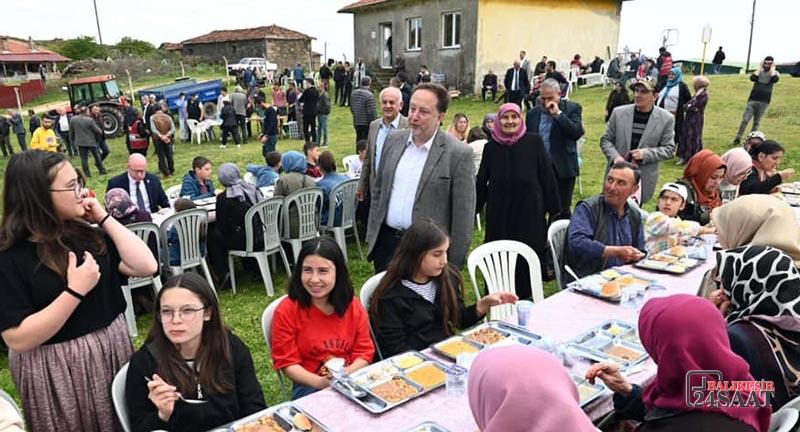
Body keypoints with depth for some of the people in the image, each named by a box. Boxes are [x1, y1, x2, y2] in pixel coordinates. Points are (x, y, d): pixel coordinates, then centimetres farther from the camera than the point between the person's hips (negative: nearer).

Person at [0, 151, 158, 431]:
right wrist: (75, 291, -27)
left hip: (113, 349, 6)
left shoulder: (85, 232, 1)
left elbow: (146, 267, -8)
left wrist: (105, 219, -8)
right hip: (58, 372, -5)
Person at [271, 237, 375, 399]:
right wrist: (320, 382, -21)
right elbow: (287, 362, -6)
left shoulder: (353, 305, 0)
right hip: (309, 385, -3)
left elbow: (365, 351, 3)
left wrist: (347, 374, -17)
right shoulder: (286, 311, -8)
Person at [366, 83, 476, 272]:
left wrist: (453, 264, -9)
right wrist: (371, 235, 11)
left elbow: (463, 216, -11)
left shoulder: (459, 154, -12)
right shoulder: (394, 139, 5)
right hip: (385, 242, 5)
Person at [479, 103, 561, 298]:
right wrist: (474, 208, 9)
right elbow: (481, 180, 8)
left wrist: (554, 208, -1)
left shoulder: (534, 142, -4)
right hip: (498, 212, 2)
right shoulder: (491, 147, 2)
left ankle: (526, 295, 24)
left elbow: (547, 175, -2)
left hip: (530, 210, -1)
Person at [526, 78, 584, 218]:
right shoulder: (533, 113, 7)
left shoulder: (572, 108, -3)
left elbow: (577, 133, -18)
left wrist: (558, 113, -20)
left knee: (562, 212, 7)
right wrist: (527, 167, 9)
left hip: (562, 169, -3)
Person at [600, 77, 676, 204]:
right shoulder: (619, 113, 0)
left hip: (643, 179, -1)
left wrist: (645, 153, -18)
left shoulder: (666, 119, -3)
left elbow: (669, 149, -1)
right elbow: (606, 140, 5)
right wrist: (615, 157, -14)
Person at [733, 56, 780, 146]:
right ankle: (737, 138, -4)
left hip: (764, 101, -1)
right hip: (752, 99, 1)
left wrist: (772, 68, -5)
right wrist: (760, 67, -4)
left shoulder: (775, 73, 7)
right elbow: (752, 78, -12)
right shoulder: (758, 71, 10)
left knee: (757, 122, 1)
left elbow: (775, 79, -17)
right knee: (745, 120, -6)